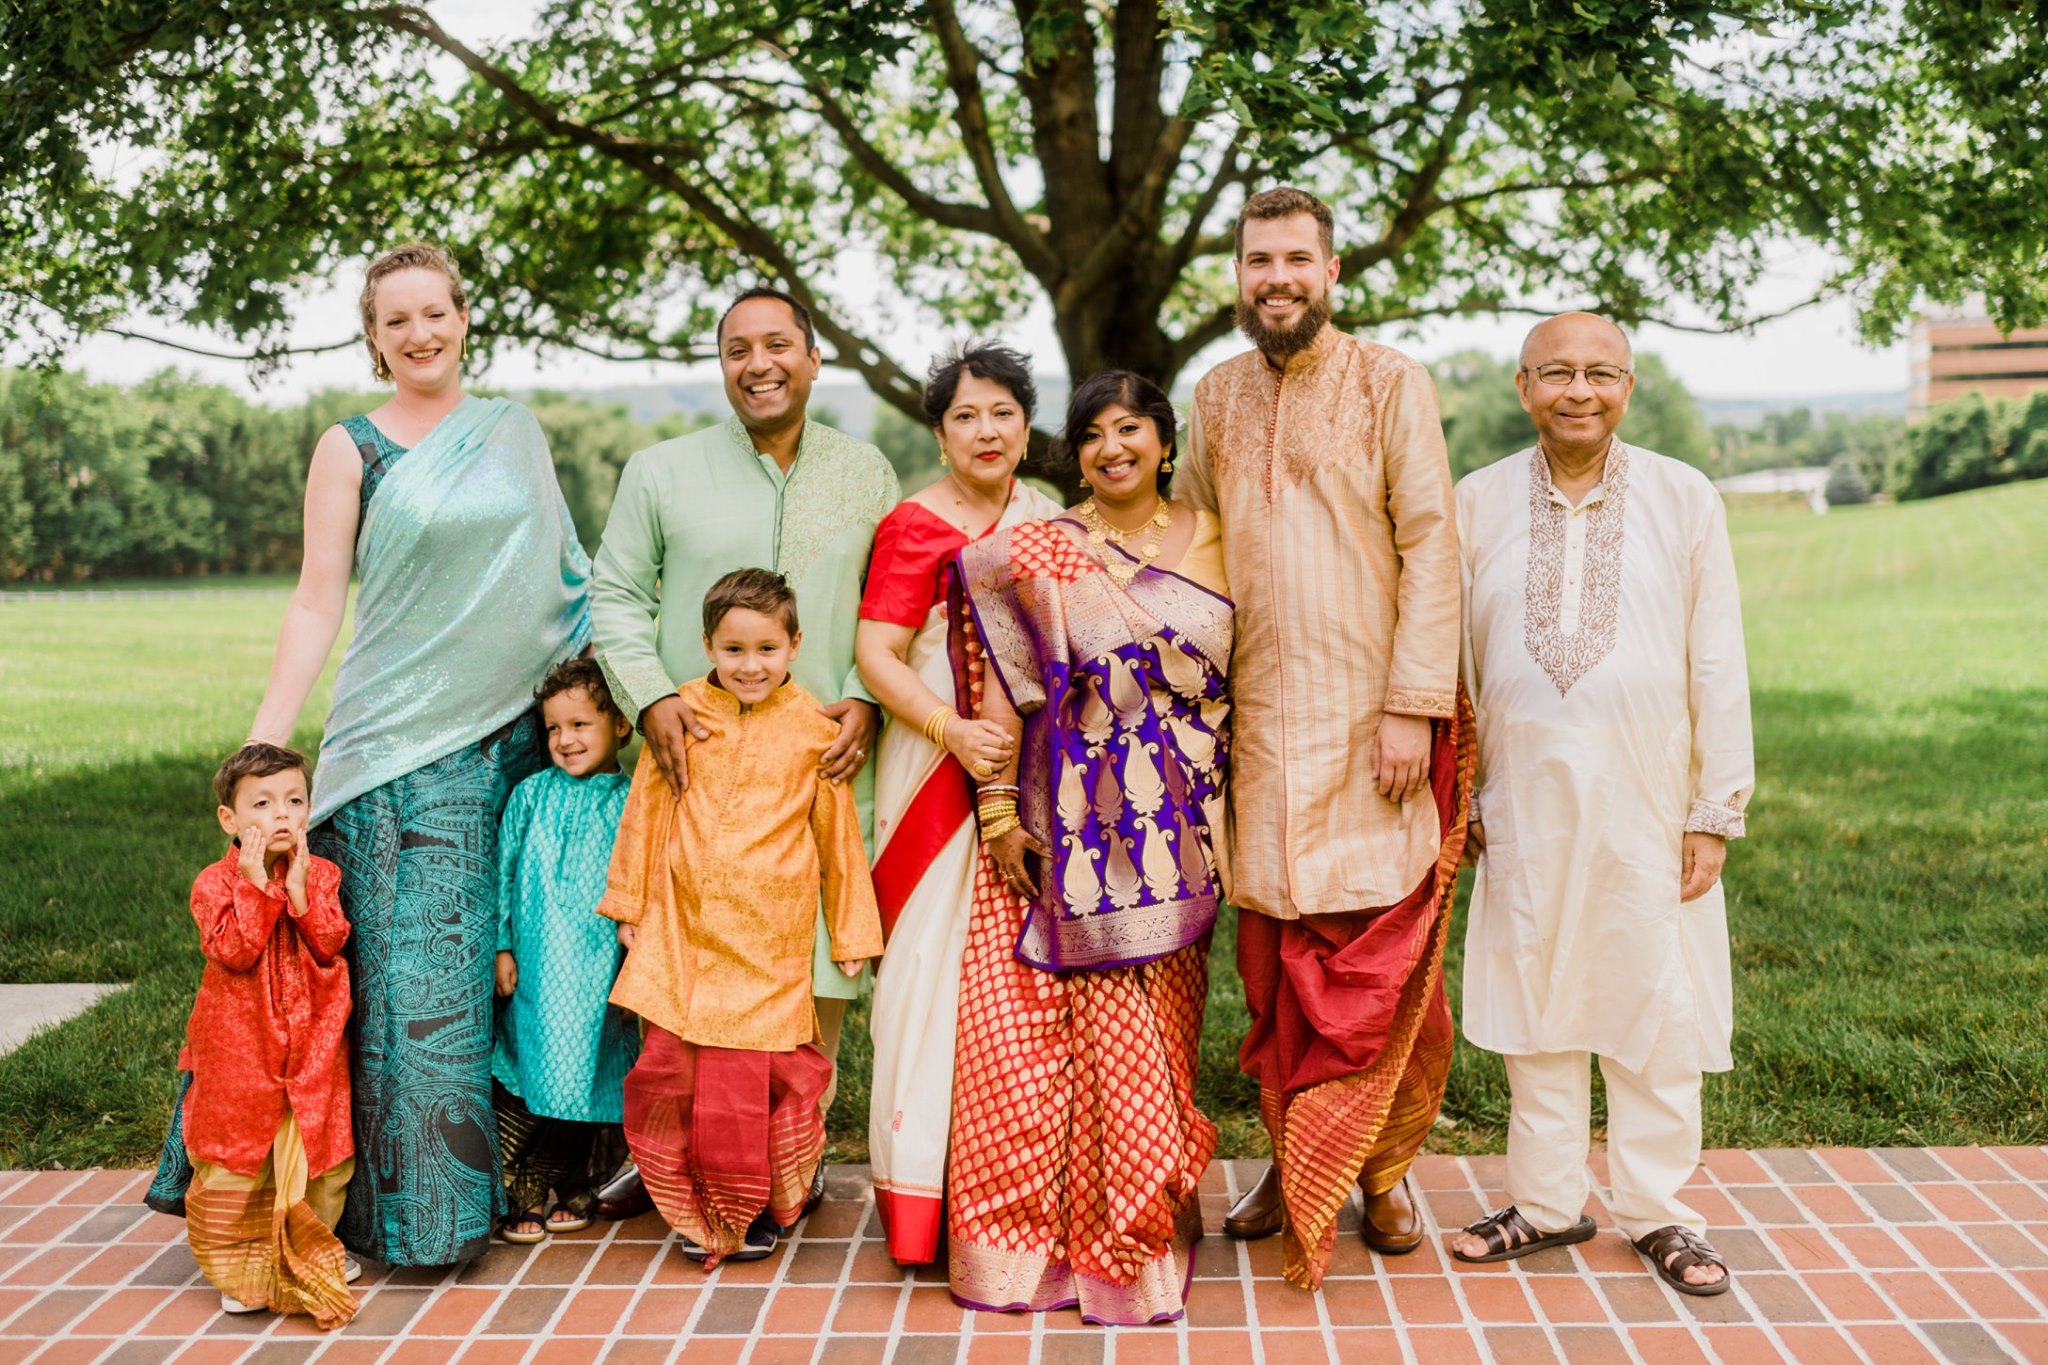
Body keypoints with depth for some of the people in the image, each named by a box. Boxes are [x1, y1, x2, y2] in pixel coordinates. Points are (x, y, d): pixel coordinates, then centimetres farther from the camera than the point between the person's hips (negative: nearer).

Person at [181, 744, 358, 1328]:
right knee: (236, 1158, 4)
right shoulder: (215, 883, -8)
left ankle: (311, 1250, 31)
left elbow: (330, 947, -10)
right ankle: (238, 1262, 20)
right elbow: (234, 954, -21)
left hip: (312, 1045, 3)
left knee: (323, 1152, 11)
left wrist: (301, 890, -20)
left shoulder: (321, 874, 1)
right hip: (241, 1047, -3)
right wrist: (256, 884, -24)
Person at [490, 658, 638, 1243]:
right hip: (536, 969, 1)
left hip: (600, 972, 0)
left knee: (584, 1078, 6)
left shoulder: (632, 803, 2)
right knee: (526, 1077, 0)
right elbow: (502, 871, 8)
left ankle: (567, 1186, 24)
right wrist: (501, 945, 2)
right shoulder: (530, 795, 6)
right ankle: (515, 1191, 13)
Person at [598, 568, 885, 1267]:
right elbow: (645, 811, 11)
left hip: (770, 940, -1)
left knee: (762, 1072, 2)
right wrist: (629, 903, 15)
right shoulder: (681, 716, 2)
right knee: (673, 1068, 1)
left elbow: (838, 835, 7)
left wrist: (851, 932, 10)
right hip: (683, 931, 1)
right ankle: (697, 1211, 19)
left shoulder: (813, 731, 0)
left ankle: (761, 1209, 23)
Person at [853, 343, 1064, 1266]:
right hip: (938, 770, -6)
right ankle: (918, 1191, 3)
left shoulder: (1048, 520, 14)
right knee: (934, 958, -6)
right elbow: (876, 654, -10)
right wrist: (952, 730, -22)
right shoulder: (913, 526, -5)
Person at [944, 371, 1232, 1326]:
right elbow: (999, 685, -4)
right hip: (1073, 830, -2)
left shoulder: (1211, 541, 8)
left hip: (1178, 833, 3)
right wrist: (997, 806, -10)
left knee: (1154, 1027, 7)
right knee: (1090, 1027, -2)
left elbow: (1237, 678, 11)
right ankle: (1052, 1236, 14)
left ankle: (1144, 1228, 22)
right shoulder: (1037, 554, -1)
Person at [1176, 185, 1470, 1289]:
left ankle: (1380, 1167, 14)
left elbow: (1430, 545, -6)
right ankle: (1292, 1161, 18)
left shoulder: (1390, 382, -1)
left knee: (1382, 957, -1)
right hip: (1260, 721, 3)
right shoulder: (1217, 396, 12)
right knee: (1274, 957, 5)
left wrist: (1412, 705, -13)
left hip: (1371, 719, -3)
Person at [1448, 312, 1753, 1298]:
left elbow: (1718, 666, 1)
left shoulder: (1684, 499, 0)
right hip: (1524, 802, 1)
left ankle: (1656, 1210, 21)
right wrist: (1454, 797, 8)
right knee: (1535, 1001, 10)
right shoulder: (1477, 503, 3)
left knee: (1655, 1009, 5)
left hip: (1649, 802, -1)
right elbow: (1452, 661, 8)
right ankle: (1547, 1203, 24)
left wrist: (1716, 810, -2)